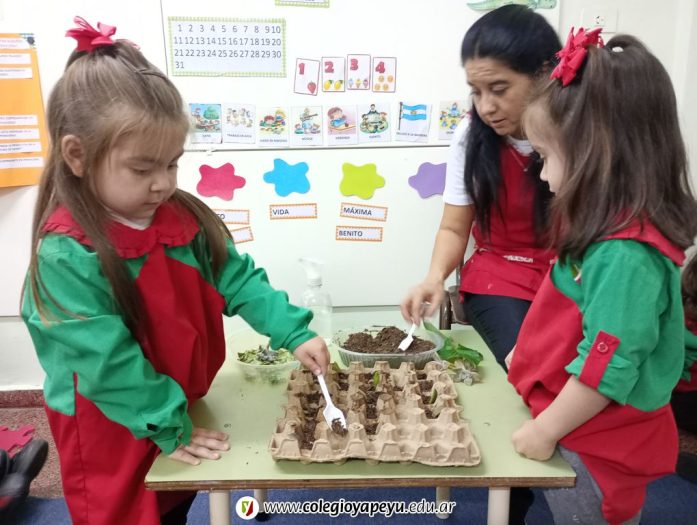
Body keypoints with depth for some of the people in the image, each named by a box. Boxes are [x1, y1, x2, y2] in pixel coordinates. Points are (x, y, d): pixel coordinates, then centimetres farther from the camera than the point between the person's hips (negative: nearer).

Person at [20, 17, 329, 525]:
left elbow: (239, 281, -6)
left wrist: (293, 333, -18)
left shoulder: (184, 219, -7)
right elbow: (108, 361, -25)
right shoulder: (66, 254, -27)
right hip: (112, 434, -6)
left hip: (184, 411, 6)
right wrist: (167, 426, -20)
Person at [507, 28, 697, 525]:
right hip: (581, 436, 8)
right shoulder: (607, 228, 1)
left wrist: (545, 428, -17)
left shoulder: (626, 254, -29)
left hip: (594, 447, -8)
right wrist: (529, 353, 16)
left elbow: (607, 366, -28)